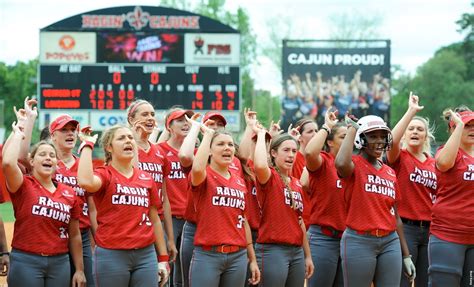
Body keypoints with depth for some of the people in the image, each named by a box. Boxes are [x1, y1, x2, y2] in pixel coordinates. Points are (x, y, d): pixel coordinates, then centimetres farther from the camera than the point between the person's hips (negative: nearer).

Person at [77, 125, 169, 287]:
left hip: (146, 255, 4)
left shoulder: (146, 178, 11)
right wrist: (87, 145, -15)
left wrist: (163, 258, 12)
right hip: (111, 255, -4)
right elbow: (86, 182, -27)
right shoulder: (104, 174, -2)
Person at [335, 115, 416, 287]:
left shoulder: (390, 173, 14)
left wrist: (406, 254, 16)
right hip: (359, 242, -6)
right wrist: (352, 129, -15)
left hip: (390, 242, 6)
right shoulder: (355, 165, -4)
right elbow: (341, 164, -30)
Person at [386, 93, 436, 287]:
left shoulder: (433, 163, 11)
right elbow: (393, 139, -25)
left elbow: (436, 196, 17)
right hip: (405, 227, -5)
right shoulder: (399, 157, -2)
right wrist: (411, 111, -24)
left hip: (429, 229, 5)